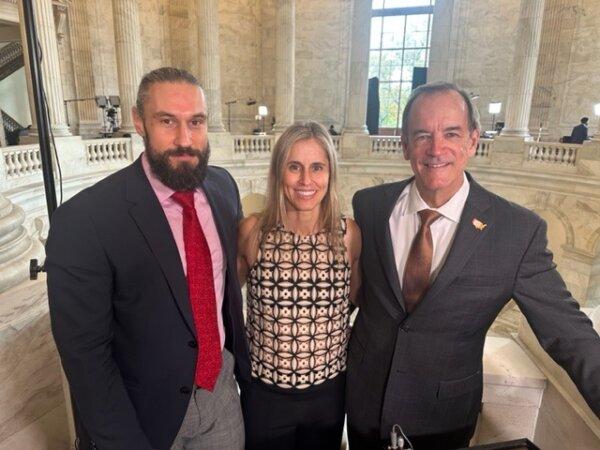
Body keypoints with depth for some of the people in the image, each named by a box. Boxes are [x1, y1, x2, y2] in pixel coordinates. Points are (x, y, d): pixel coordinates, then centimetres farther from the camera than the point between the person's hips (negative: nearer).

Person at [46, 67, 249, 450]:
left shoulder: (224, 186, -6)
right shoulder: (84, 221, -23)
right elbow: (85, 353, -17)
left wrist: (243, 356, 10)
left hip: (222, 387, 5)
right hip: (147, 411, -4)